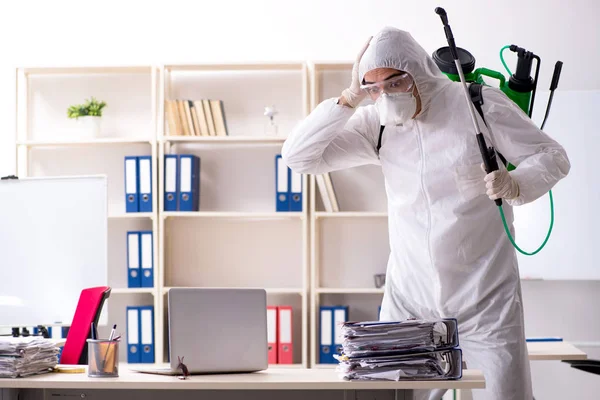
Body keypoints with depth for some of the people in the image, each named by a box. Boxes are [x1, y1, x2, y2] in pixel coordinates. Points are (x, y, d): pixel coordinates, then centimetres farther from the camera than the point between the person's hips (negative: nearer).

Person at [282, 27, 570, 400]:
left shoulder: (479, 103, -7)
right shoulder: (376, 123, 2)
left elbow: (553, 156, -1)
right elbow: (297, 157, -2)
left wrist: (514, 184, -23)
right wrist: (349, 98, -11)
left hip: (484, 298, -2)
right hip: (410, 299, 3)